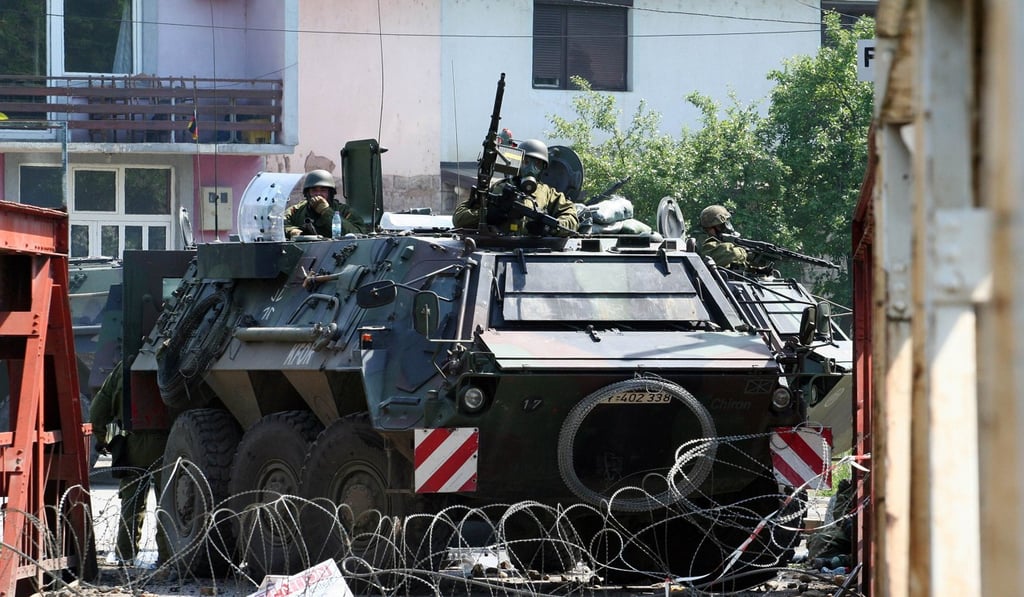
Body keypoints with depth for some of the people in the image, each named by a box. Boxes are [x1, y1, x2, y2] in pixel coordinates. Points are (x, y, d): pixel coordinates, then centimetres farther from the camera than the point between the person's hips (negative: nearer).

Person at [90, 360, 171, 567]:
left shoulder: (124, 368, 5)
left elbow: (99, 407, 7)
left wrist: (101, 437, 18)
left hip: (133, 441, 2)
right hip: (162, 442, -2)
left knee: (132, 502, 11)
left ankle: (126, 554, 10)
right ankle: (166, 555, 2)